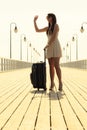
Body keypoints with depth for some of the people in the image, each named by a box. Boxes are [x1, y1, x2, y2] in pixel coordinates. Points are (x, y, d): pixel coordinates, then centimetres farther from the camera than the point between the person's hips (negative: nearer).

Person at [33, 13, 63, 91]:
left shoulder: (56, 25, -1)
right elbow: (37, 30, 22)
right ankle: (52, 83, 3)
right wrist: (35, 21, 18)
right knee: (51, 66, 2)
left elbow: (54, 36, -12)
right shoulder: (48, 28, 20)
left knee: (56, 66, -14)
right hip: (50, 48, 6)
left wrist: (48, 45, -15)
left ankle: (60, 83, -12)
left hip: (56, 46, -6)